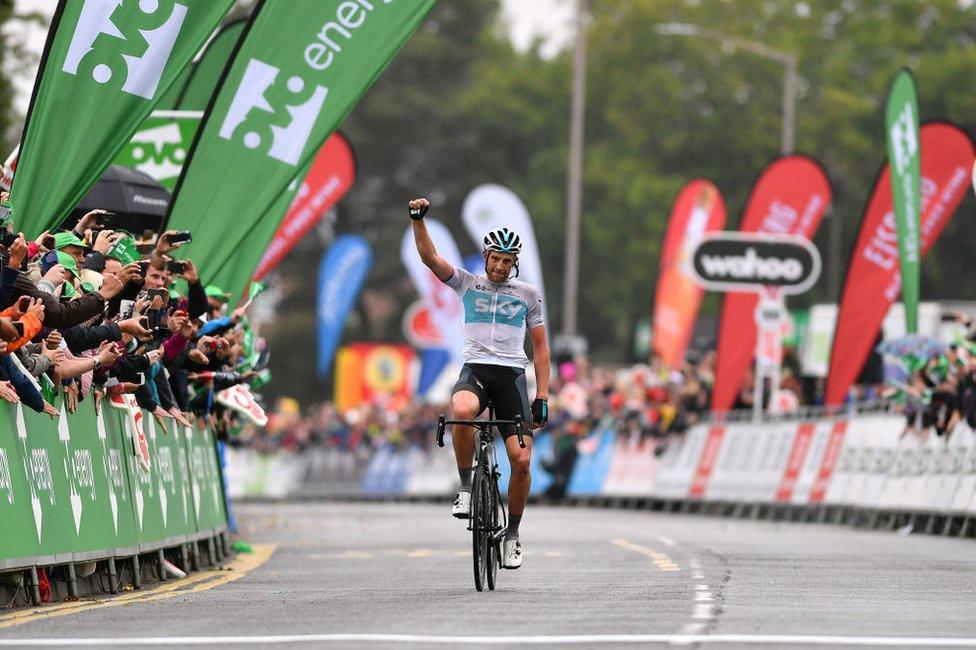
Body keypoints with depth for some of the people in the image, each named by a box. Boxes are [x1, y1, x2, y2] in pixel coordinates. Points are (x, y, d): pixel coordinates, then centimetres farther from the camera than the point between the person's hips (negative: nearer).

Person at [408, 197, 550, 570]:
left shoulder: (528, 294, 11)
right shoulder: (467, 284, 10)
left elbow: (540, 347, 12)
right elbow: (429, 257, -2)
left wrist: (542, 397, 4)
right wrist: (418, 219, -19)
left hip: (512, 375, 1)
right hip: (475, 370, -1)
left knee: (521, 459, -11)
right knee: (462, 411, -38)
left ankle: (512, 534, 10)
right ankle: (466, 487, -18)